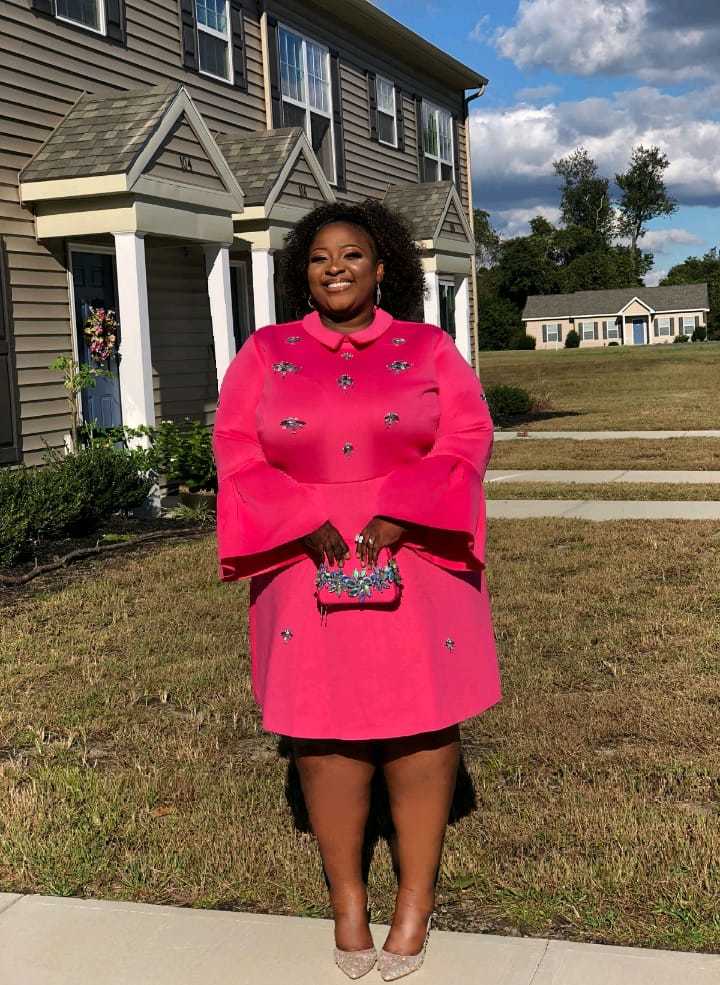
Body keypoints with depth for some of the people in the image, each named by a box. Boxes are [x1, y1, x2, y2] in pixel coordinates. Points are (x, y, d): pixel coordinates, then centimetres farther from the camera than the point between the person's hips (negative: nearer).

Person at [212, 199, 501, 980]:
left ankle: (417, 892, 16)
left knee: (420, 718, 3)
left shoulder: (428, 350, 5)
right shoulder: (264, 353, 6)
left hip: (414, 565, 0)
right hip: (309, 567, 1)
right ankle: (345, 891, 18)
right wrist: (307, 526, -15)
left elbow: (467, 438, -4)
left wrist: (397, 517, -19)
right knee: (324, 723, 4)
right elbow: (238, 452, -1)